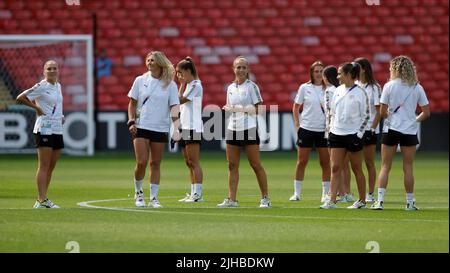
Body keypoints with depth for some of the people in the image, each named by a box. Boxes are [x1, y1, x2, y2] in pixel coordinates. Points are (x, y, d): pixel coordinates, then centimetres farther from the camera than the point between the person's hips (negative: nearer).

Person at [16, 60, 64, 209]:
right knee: (44, 166, -10)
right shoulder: (41, 86, -9)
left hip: (57, 129, 8)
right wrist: (37, 108, -8)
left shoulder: (58, 86, 14)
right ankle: (42, 201, -12)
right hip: (44, 129, -8)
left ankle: (42, 199, 15)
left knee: (51, 168, 9)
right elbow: (20, 98, -10)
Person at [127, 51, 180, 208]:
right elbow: (132, 104, 11)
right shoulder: (140, 80, 5)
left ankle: (154, 198, 9)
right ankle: (138, 193, 12)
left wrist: (176, 128, -14)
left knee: (155, 164, 4)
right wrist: (131, 122, -2)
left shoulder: (170, 85, 2)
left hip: (160, 129, 0)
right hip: (141, 127, 0)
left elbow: (174, 107, -2)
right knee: (141, 162, -8)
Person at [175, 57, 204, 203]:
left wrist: (182, 84, -4)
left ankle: (198, 194, -12)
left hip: (193, 128, -10)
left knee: (194, 162, -11)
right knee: (189, 163, 9)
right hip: (184, 128, 10)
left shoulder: (195, 85, -9)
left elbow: (180, 100, -12)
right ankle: (193, 193, 11)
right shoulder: (188, 85, 19)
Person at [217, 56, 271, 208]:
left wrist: (238, 108, -16)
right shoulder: (230, 88, 13)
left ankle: (265, 198, 3)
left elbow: (258, 109, -10)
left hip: (249, 129, -6)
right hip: (233, 129, 6)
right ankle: (231, 199, 3)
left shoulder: (251, 86, -5)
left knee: (256, 165, -3)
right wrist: (228, 109, 0)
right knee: (232, 165, 2)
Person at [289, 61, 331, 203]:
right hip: (306, 128, -1)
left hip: (323, 129, 1)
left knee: (325, 162, 3)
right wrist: (297, 124, 1)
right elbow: (296, 107, 8)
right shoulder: (304, 88, 1)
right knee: (301, 161, 2)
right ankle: (297, 193, 9)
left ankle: (325, 194, 11)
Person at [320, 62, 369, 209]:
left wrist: (359, 134, -11)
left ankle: (362, 201, 15)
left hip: (353, 135, -5)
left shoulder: (360, 93, -7)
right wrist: (331, 130, 12)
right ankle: (332, 201, -5)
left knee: (356, 168, 4)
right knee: (335, 168, -2)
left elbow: (366, 115, -6)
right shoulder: (338, 91, 10)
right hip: (337, 134, 5)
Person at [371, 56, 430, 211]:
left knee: (385, 167, 4)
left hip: (391, 129, -1)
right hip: (410, 131, 1)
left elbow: (382, 112, -5)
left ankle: (380, 201, -4)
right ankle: (410, 202, 9)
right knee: (408, 168, 8)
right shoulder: (417, 88, 1)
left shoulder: (389, 86, -5)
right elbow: (426, 113, 2)